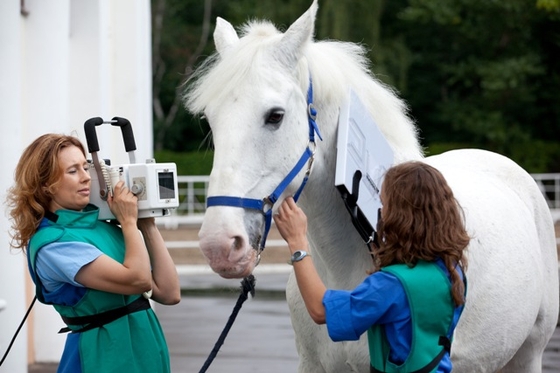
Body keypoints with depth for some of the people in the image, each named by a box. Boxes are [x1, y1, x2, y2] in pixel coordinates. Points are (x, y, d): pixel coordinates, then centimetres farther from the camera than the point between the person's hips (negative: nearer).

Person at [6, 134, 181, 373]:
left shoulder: (107, 226, 5)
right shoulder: (50, 243, -15)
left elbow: (169, 293, 2)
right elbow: (138, 280, -23)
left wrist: (147, 227, 0)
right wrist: (129, 222, -10)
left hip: (148, 350, 7)